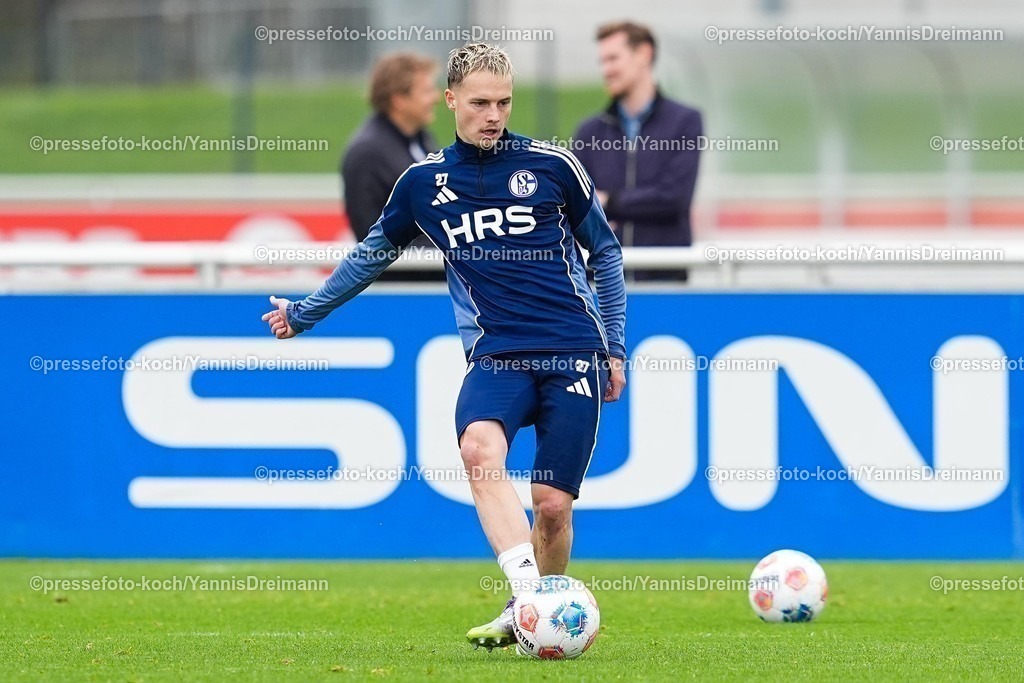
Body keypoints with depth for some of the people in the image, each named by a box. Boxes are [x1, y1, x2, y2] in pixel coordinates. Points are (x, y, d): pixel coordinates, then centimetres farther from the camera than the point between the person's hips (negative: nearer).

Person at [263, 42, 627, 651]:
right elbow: (374, 253, 26)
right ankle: (527, 596, -39)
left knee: (553, 503, -7)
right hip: (495, 354, 1)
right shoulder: (424, 182, 8)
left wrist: (615, 348, 11)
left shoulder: (553, 165, 2)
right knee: (480, 448, -30)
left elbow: (605, 252, 13)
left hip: (573, 354, -1)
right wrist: (306, 312, 33)